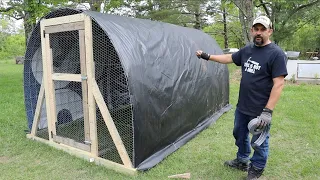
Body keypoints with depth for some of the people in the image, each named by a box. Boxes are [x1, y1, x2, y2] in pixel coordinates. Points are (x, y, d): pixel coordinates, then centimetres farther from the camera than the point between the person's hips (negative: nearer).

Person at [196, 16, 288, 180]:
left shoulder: (276, 54, -16)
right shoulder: (247, 50, 5)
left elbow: (279, 84, -20)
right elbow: (229, 58, 19)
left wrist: (268, 111, -24)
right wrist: (207, 56, 19)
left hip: (260, 111, -7)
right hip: (242, 107, 7)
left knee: (258, 142, 11)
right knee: (240, 135, 22)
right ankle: (242, 161, 45)